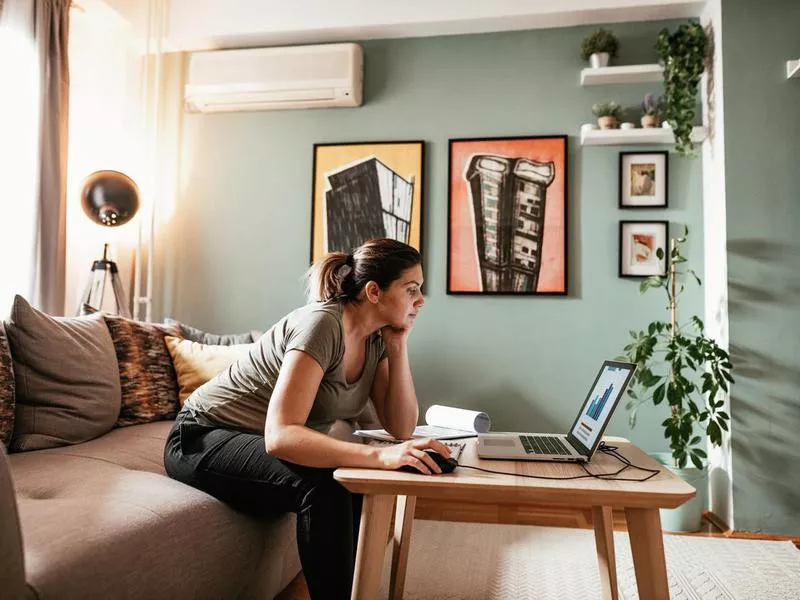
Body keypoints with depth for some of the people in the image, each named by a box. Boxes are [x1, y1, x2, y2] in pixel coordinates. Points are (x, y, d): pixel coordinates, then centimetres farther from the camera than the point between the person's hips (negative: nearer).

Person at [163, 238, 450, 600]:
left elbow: (400, 428, -5)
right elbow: (279, 436, -36)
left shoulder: (377, 338, -3)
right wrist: (379, 455, -46)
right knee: (323, 487, -29)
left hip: (264, 446, 7)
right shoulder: (322, 325, -28)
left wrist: (399, 347, -14)